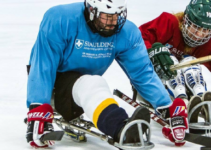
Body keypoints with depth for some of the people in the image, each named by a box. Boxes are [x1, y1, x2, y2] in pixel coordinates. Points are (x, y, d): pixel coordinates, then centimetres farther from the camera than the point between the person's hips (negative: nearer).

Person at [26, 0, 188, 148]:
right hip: (51, 81, -8)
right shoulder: (58, 20, -25)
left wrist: (170, 110, -22)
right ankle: (123, 131, -61)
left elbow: (143, 73, -12)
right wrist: (37, 111, -36)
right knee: (91, 84, -35)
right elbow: (42, 68, -27)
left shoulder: (127, 32, -13)